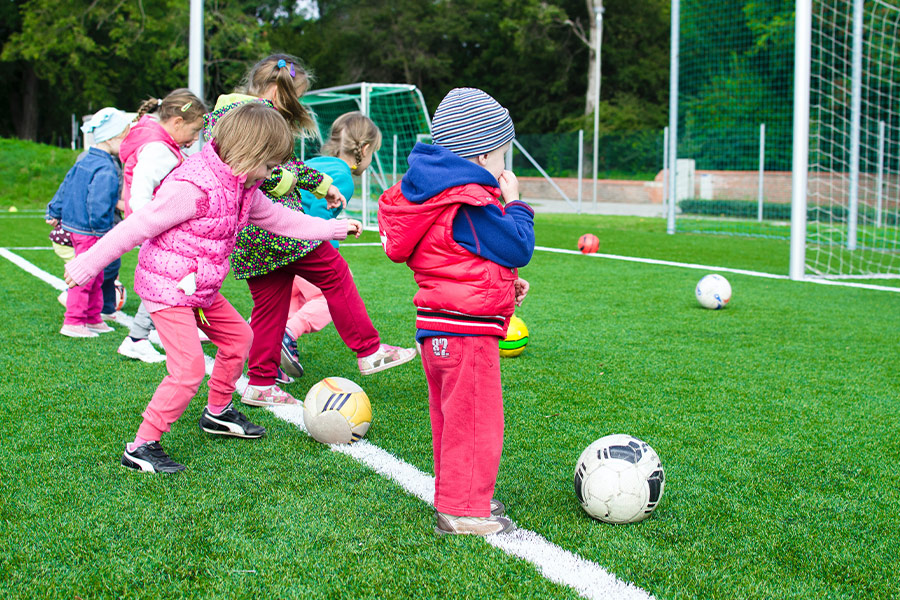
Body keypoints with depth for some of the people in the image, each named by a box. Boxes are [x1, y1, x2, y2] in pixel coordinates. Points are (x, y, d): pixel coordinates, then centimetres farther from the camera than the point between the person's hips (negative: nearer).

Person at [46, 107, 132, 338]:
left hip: (74, 224, 10)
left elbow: (65, 186, 18)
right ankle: (73, 322, 3)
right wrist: (104, 230, -16)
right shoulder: (105, 170, -21)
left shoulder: (86, 161, 10)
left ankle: (93, 319, 28)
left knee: (95, 277, 19)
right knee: (85, 276, -3)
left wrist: (54, 213, 26)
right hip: (89, 232, -10)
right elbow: (99, 206, -27)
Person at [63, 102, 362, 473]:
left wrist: (333, 229, 23)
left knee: (238, 336, 20)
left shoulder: (242, 187, 4)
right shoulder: (193, 187, -26)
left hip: (201, 289, 10)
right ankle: (141, 448, -5)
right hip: (166, 287, -10)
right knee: (189, 368, -15)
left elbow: (278, 219, 19)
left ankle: (217, 413, 39)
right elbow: (137, 227, -22)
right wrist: (88, 264, -17)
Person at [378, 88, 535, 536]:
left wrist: (504, 281, 18)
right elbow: (518, 248, -15)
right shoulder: (472, 204, -19)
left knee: (453, 418, 19)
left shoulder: (439, 194, 13)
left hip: (438, 327, 11)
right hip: (467, 329, -11)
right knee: (476, 420, -2)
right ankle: (463, 511, 5)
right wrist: (514, 203, 0)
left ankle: (455, 496, 32)